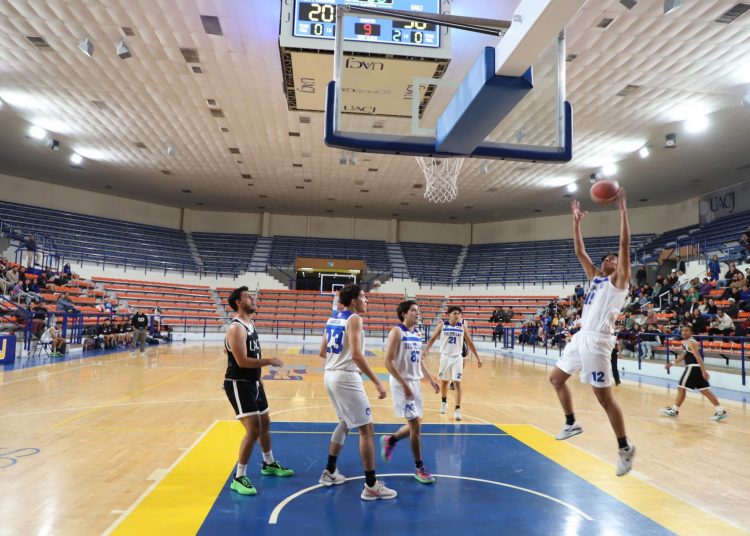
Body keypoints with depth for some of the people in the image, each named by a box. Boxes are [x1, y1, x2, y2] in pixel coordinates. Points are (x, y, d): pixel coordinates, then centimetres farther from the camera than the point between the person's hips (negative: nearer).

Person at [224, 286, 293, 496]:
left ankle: (269, 464, 40)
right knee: (253, 430, -13)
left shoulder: (250, 323, 10)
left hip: (252, 382, 10)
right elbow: (242, 361, -26)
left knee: (265, 424, 21)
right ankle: (239, 478, 0)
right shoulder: (236, 328, -20)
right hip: (238, 384, -10)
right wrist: (270, 361, -20)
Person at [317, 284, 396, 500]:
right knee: (366, 429, -1)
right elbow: (357, 355, -24)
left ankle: (330, 472, 32)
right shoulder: (354, 319, -13)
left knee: (345, 422, 26)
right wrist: (377, 382, -22)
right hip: (346, 378, -9)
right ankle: (371, 486, 4)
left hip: (330, 375, 9)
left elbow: (323, 352, 17)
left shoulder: (333, 318, 12)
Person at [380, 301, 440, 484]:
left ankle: (390, 440, 37)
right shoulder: (397, 332, -14)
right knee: (416, 425, -4)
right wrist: (404, 385, -22)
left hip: (415, 381, 8)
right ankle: (419, 468, 10)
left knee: (414, 423, 13)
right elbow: (388, 362, -19)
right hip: (401, 383, -8)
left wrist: (430, 379, 10)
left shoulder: (418, 333, 10)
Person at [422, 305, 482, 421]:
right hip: (445, 356, 1)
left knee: (457, 382, -9)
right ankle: (444, 402, 39)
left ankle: (457, 409, -4)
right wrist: (426, 349, -16)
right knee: (444, 381, 15)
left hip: (457, 357, 0)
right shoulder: (442, 324, -4)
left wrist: (478, 358, 5)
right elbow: (433, 338, 0)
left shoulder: (462, 326, -1)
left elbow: (470, 343, 6)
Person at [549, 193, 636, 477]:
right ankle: (572, 424, 30)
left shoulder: (618, 280, -1)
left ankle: (625, 448, 10)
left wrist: (623, 210, -11)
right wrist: (576, 221, 17)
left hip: (597, 341, -8)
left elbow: (625, 245, -11)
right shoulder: (596, 276, 18)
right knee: (556, 378, 15)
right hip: (581, 337, 8)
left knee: (604, 397, -5)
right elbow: (579, 251, 19)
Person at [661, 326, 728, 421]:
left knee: (681, 388, 1)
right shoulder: (685, 342, 15)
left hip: (693, 367, -10)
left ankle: (674, 410, 10)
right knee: (705, 390, 9)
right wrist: (672, 363, 24)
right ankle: (721, 411, 9)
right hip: (693, 368, 10)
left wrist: (704, 371, -27)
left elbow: (698, 357, -22)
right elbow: (683, 355, 27)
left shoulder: (691, 343, -14)